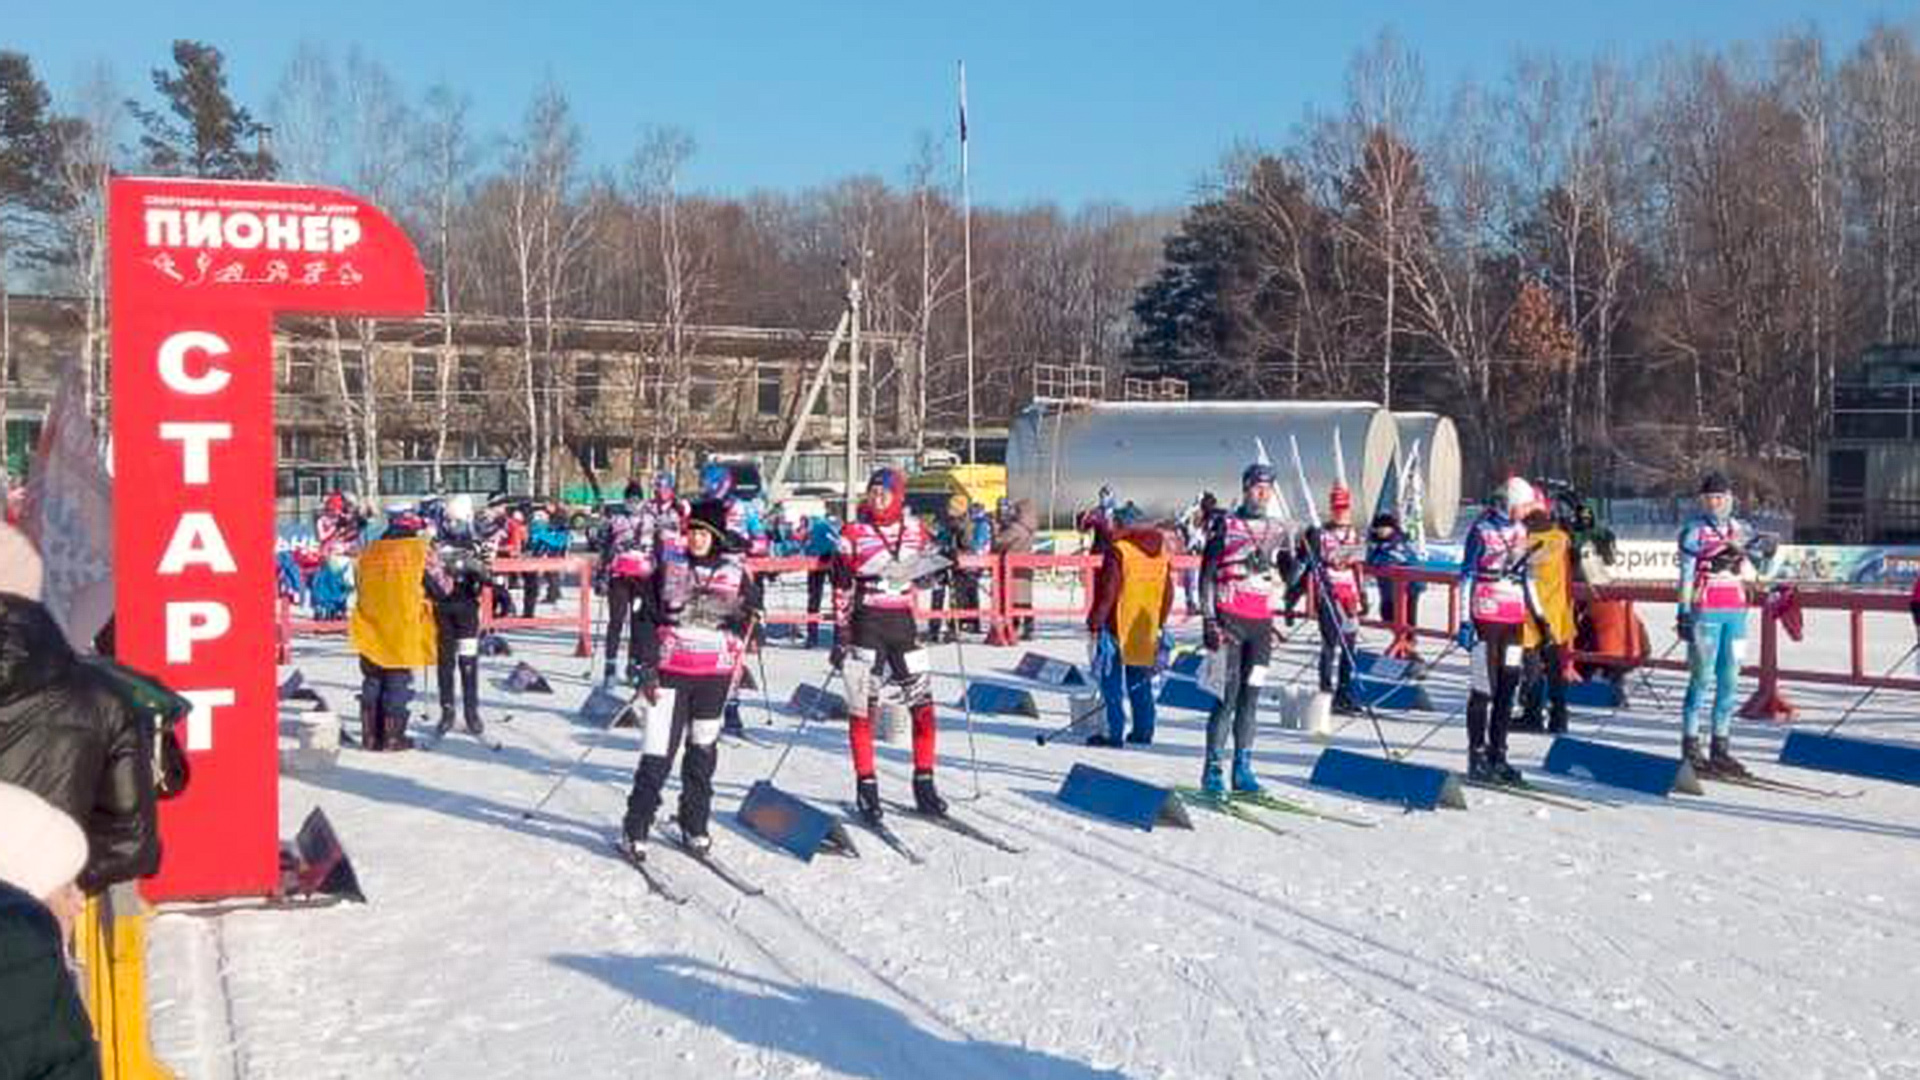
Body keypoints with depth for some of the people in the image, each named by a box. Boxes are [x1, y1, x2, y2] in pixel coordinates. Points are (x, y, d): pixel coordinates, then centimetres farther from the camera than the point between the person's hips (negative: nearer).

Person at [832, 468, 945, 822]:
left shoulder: (916, 531, 6)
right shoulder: (854, 533, -2)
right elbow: (842, 589, -1)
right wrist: (840, 636, -6)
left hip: (904, 624, 3)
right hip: (866, 625, -3)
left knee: (923, 705, 2)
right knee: (863, 707, 0)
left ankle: (924, 783, 14)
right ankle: (866, 787, 9)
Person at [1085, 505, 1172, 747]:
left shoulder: (1117, 550, -13)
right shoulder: (1161, 552, 8)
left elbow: (1108, 592, -15)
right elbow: (1168, 593, 13)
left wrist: (1096, 622, -9)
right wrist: (1160, 623, 22)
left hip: (1120, 627, -7)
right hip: (1148, 631, 7)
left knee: (1112, 681, 0)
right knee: (1141, 682, 16)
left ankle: (1115, 733, -2)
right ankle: (1144, 731, 19)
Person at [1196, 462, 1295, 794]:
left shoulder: (1278, 529, 12)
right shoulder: (1225, 525, 0)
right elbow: (1207, 574, -2)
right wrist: (1209, 620, -9)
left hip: (1262, 621, 4)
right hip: (1228, 619, -4)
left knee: (1251, 698, 6)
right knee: (1227, 697, -8)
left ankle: (1243, 769, 12)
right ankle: (1212, 771, -2)